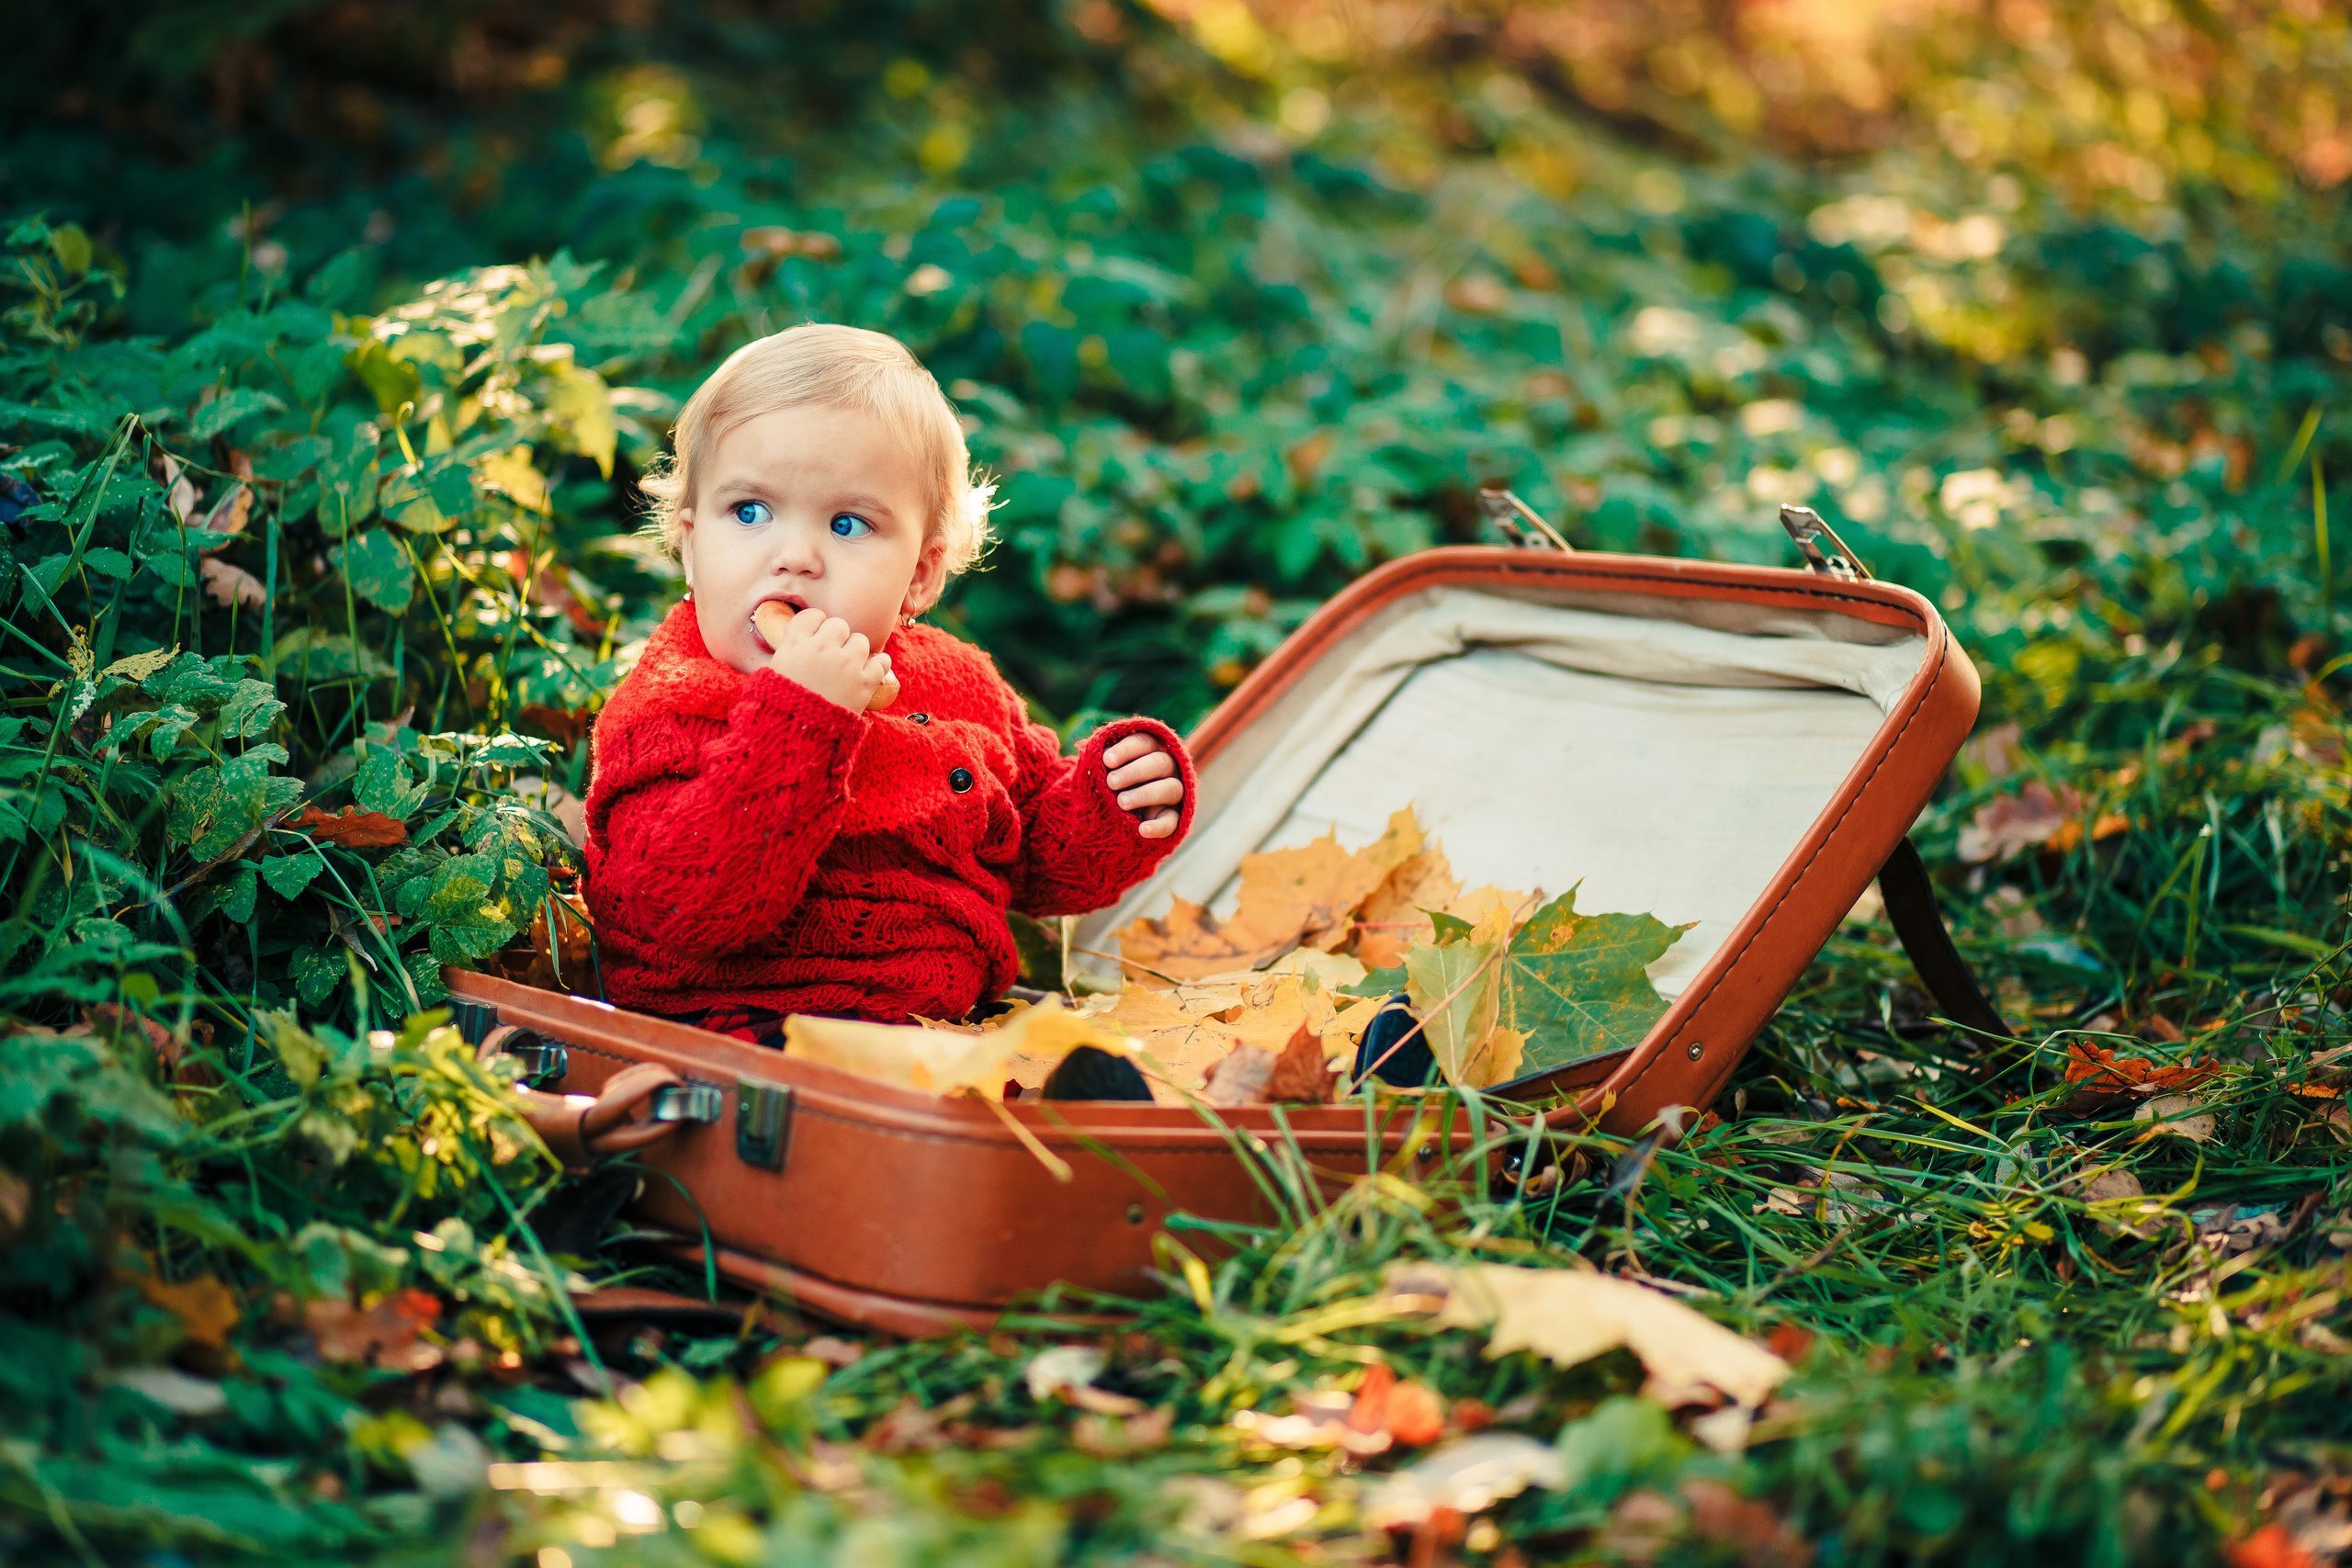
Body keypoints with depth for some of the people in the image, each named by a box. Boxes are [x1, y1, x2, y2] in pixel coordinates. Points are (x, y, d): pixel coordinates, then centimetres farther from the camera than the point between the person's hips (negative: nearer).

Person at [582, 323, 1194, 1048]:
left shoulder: (958, 685, 10)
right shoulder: (672, 713, -9)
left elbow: (1035, 857, 24)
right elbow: (682, 912, -27)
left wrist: (1109, 817, 1)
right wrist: (801, 722, -32)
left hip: (959, 1017, 6)